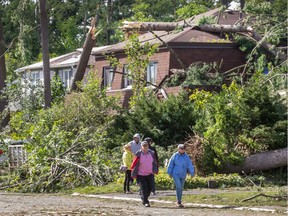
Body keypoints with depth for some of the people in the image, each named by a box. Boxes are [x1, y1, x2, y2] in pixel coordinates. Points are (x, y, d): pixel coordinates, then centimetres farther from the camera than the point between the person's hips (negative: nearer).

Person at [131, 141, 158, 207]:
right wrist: (134, 174, -9)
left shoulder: (151, 153, 0)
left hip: (149, 174, 4)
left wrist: (155, 170, 1)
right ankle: (145, 202, 1)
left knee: (149, 188, 6)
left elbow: (154, 163, 12)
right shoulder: (138, 155, -13)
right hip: (141, 174, -4)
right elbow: (134, 165, -8)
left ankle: (144, 199, 29)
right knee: (144, 188, -10)